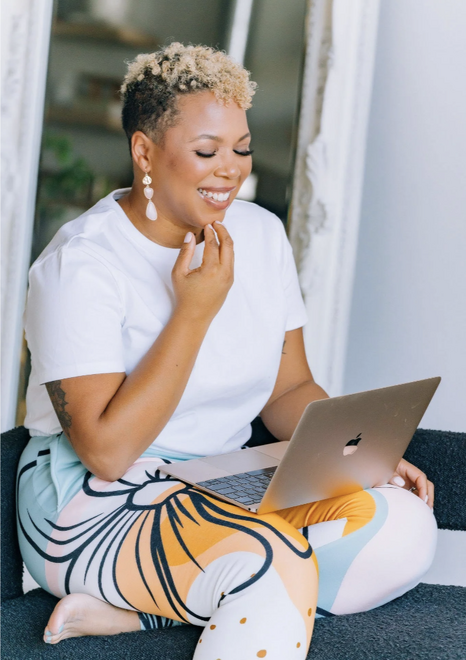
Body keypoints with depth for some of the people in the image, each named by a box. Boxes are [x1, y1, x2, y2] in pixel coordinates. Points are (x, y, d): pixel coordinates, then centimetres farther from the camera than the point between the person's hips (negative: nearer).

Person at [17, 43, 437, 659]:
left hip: (227, 490, 9)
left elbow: (289, 390, 13)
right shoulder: (82, 263, -13)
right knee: (276, 563, -37)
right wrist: (196, 310, -20)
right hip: (95, 507, -9)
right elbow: (107, 451, -20)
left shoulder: (262, 233, 7)